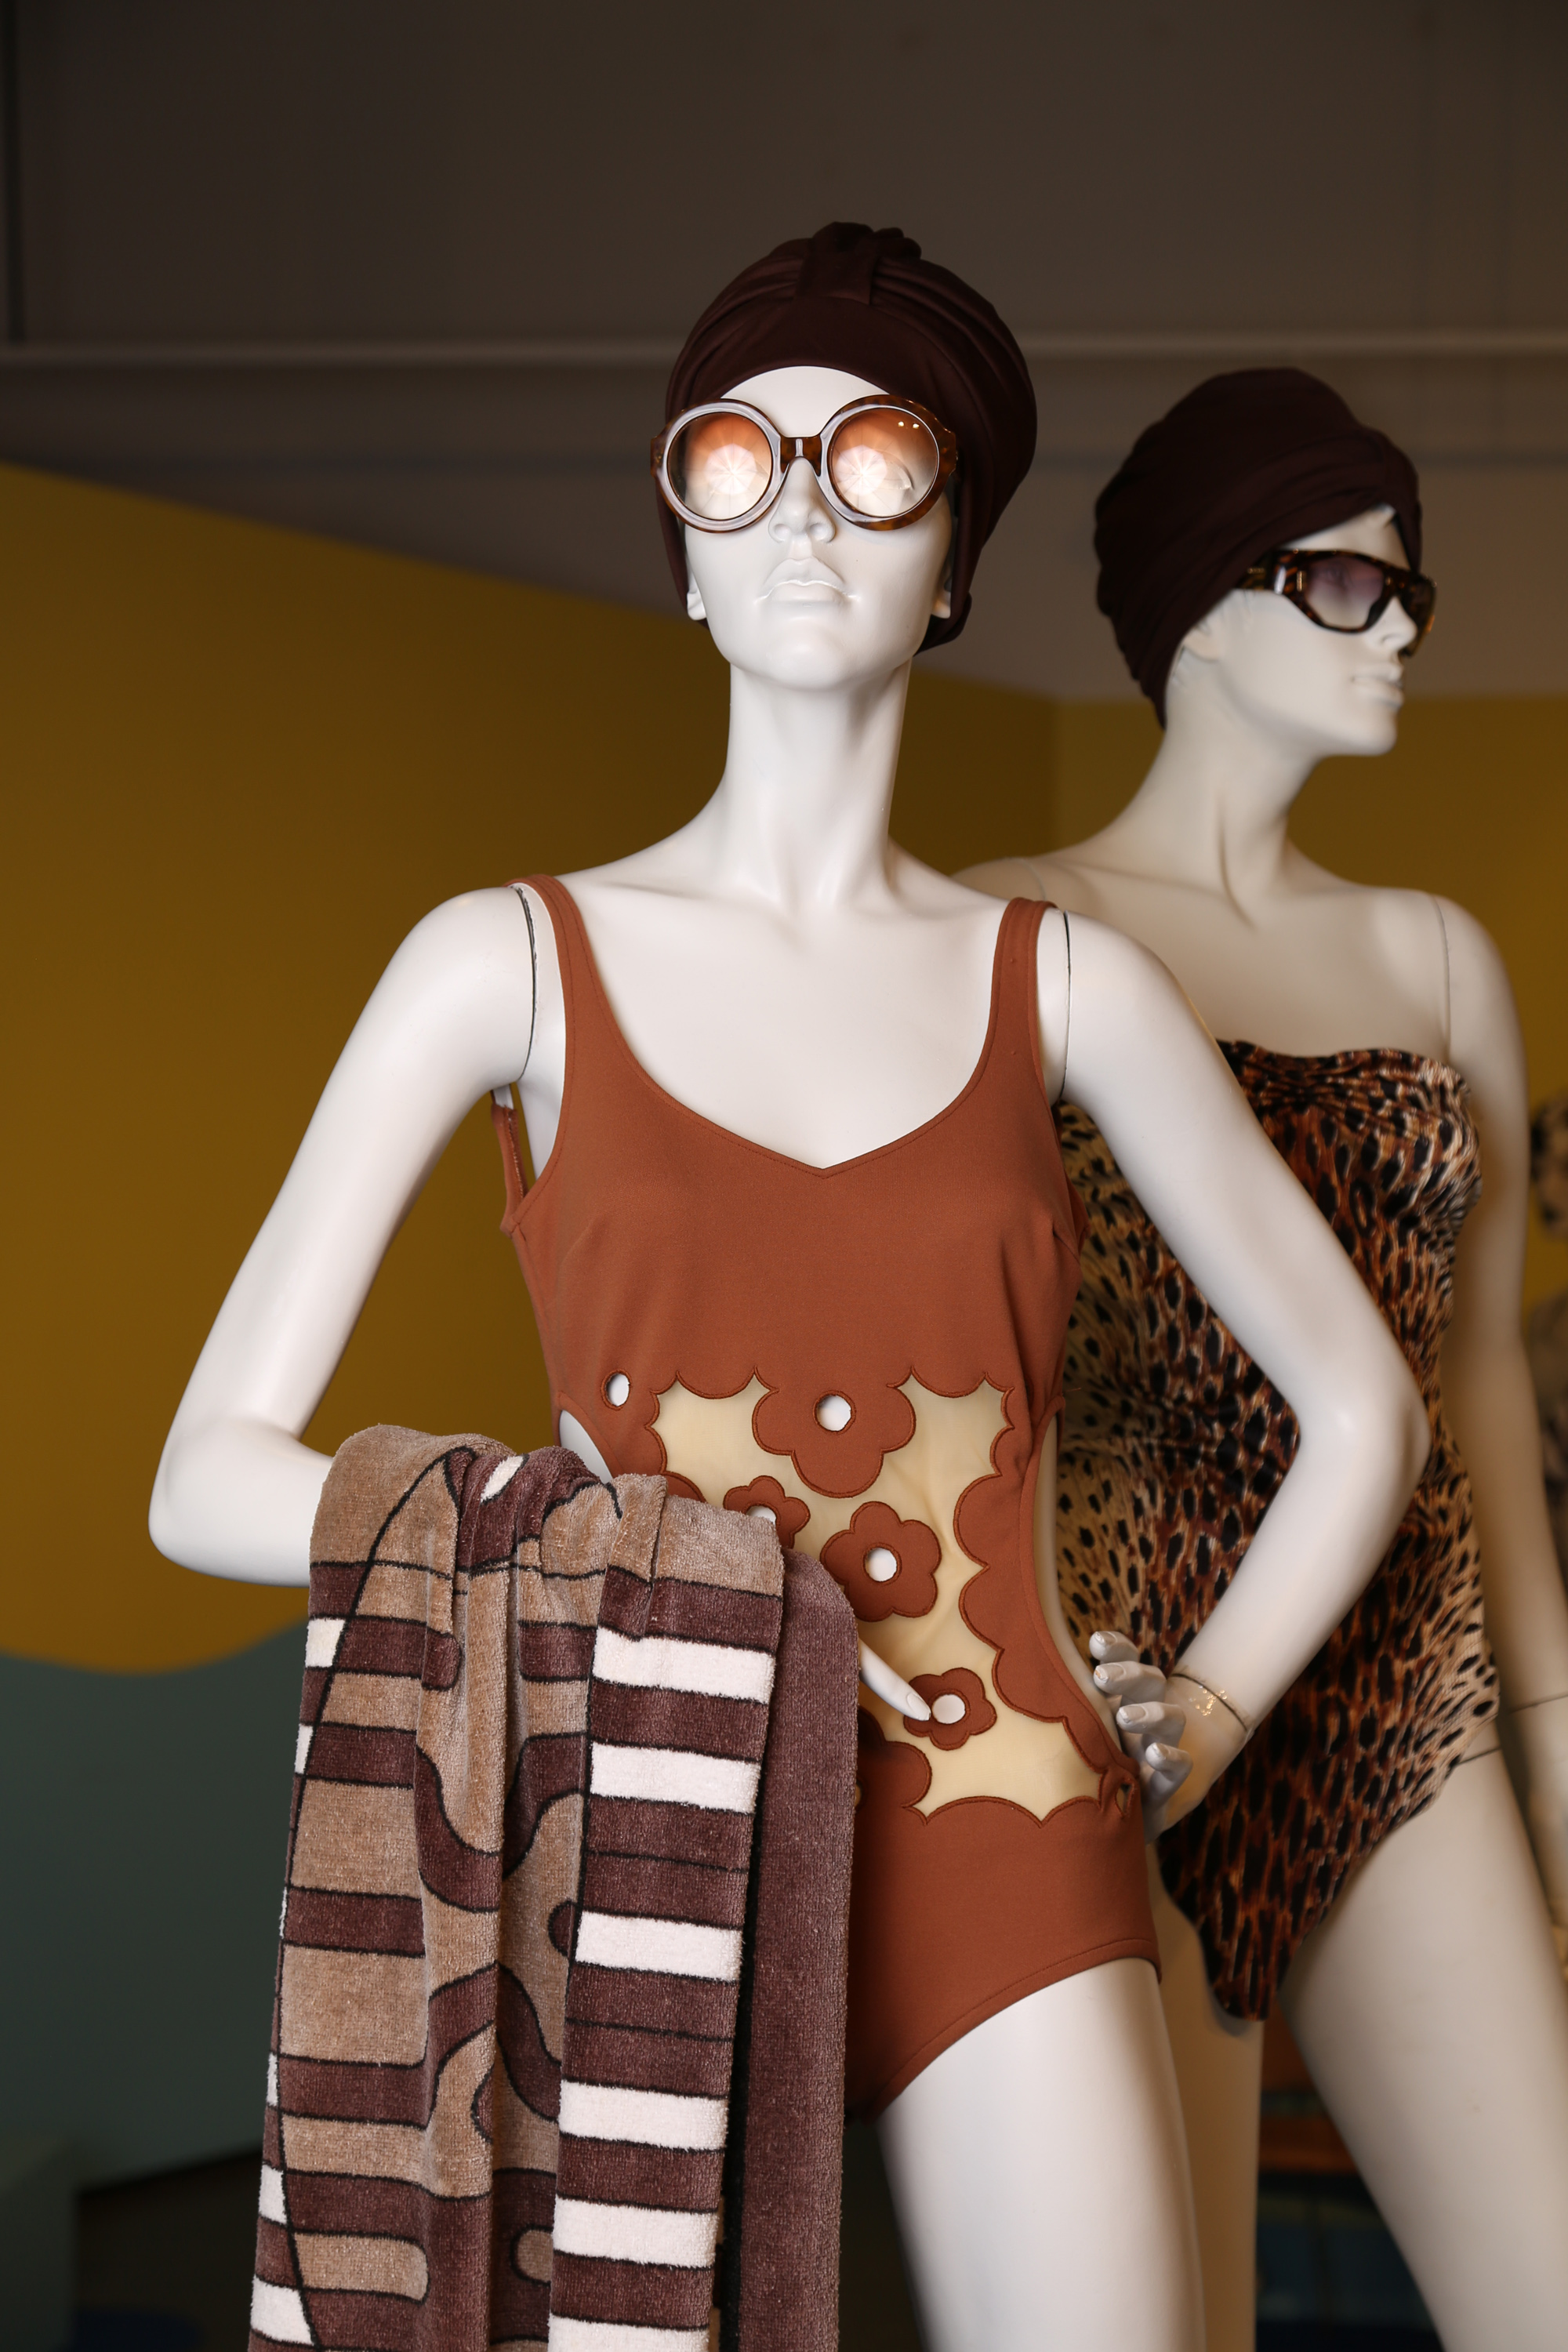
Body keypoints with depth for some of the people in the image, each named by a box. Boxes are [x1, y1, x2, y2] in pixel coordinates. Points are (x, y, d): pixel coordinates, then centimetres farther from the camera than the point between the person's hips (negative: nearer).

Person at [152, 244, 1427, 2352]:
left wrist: (1196, 1730, 6)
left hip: (998, 1860, 1)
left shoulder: (1065, 985, 7)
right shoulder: (514, 962, 3)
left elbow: (1362, 1407, 17)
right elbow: (210, 1477, -1)